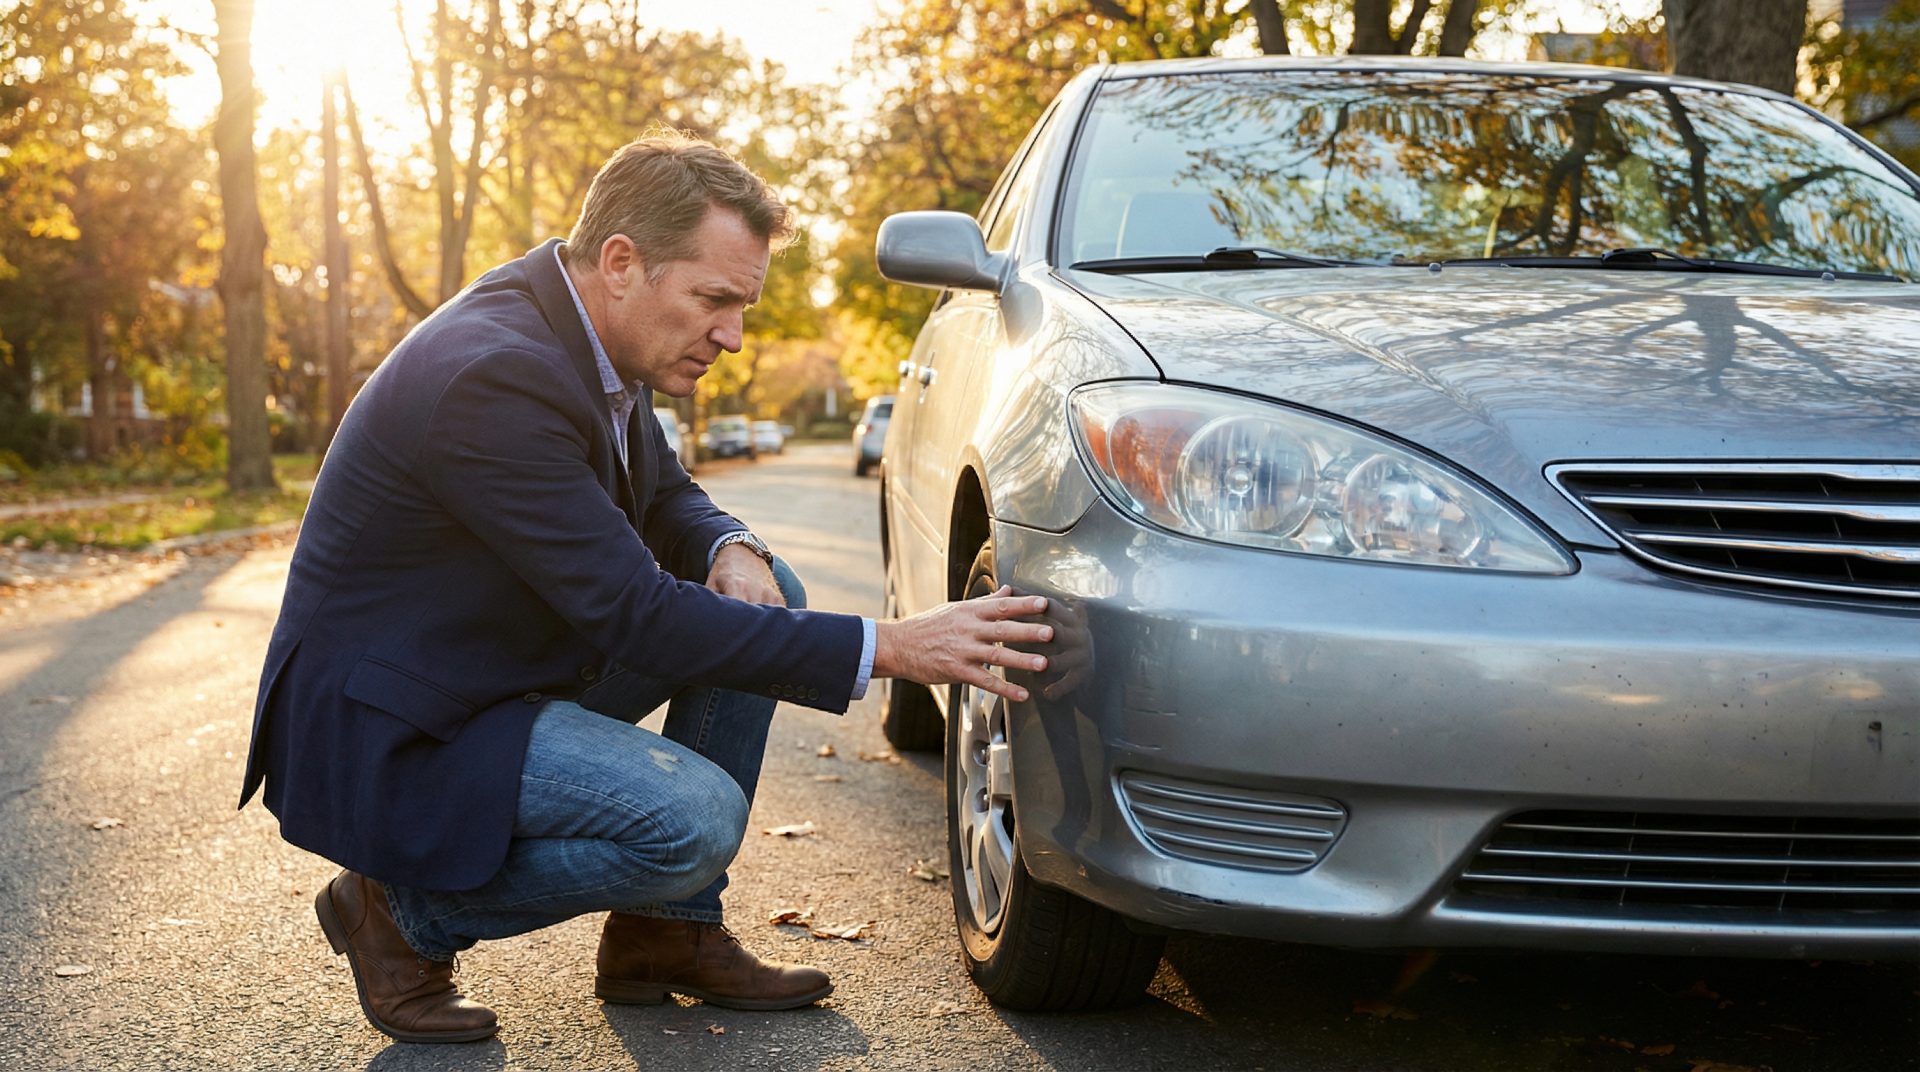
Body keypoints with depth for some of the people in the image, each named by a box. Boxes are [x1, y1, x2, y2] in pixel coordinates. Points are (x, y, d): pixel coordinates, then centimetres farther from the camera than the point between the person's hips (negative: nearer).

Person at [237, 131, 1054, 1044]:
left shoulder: (585, 333, 0)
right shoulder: (495, 375, -29)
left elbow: (666, 497, 15)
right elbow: (639, 619, -29)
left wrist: (731, 551, -11)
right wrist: (891, 648, -29)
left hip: (502, 667, 10)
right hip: (384, 730, -10)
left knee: (759, 593, 2)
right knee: (697, 817, -26)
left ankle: (669, 933, 8)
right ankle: (407, 914, -2)